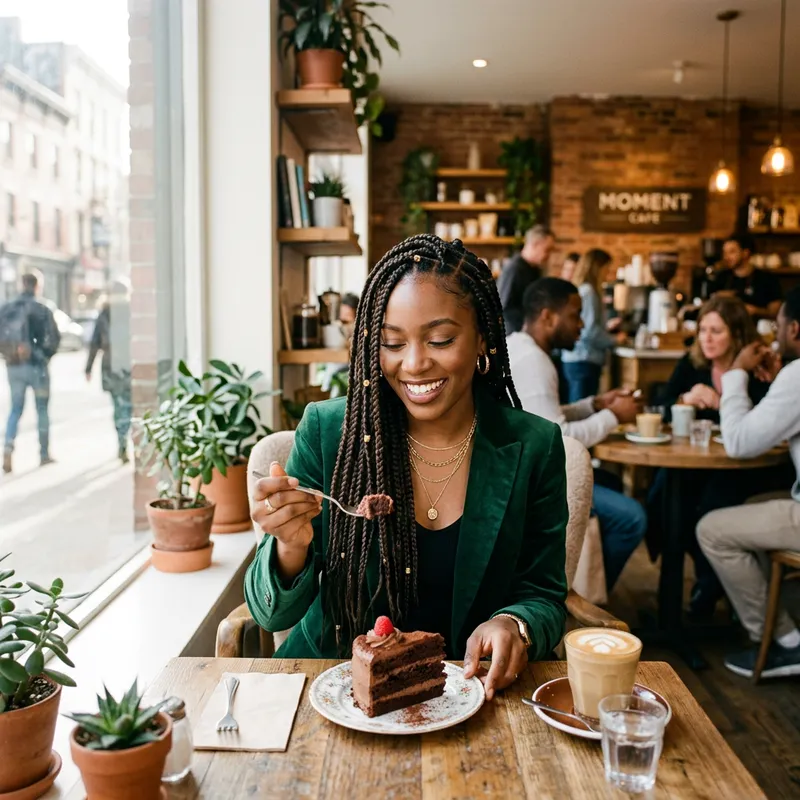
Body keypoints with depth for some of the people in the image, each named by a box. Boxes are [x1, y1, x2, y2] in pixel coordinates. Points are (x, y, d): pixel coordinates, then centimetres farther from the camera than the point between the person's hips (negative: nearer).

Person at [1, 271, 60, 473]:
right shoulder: (42, 310, -10)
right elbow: (54, 338, -13)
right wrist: (45, 355, 3)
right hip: (37, 366, -3)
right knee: (42, 410, 10)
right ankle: (44, 455, 17)